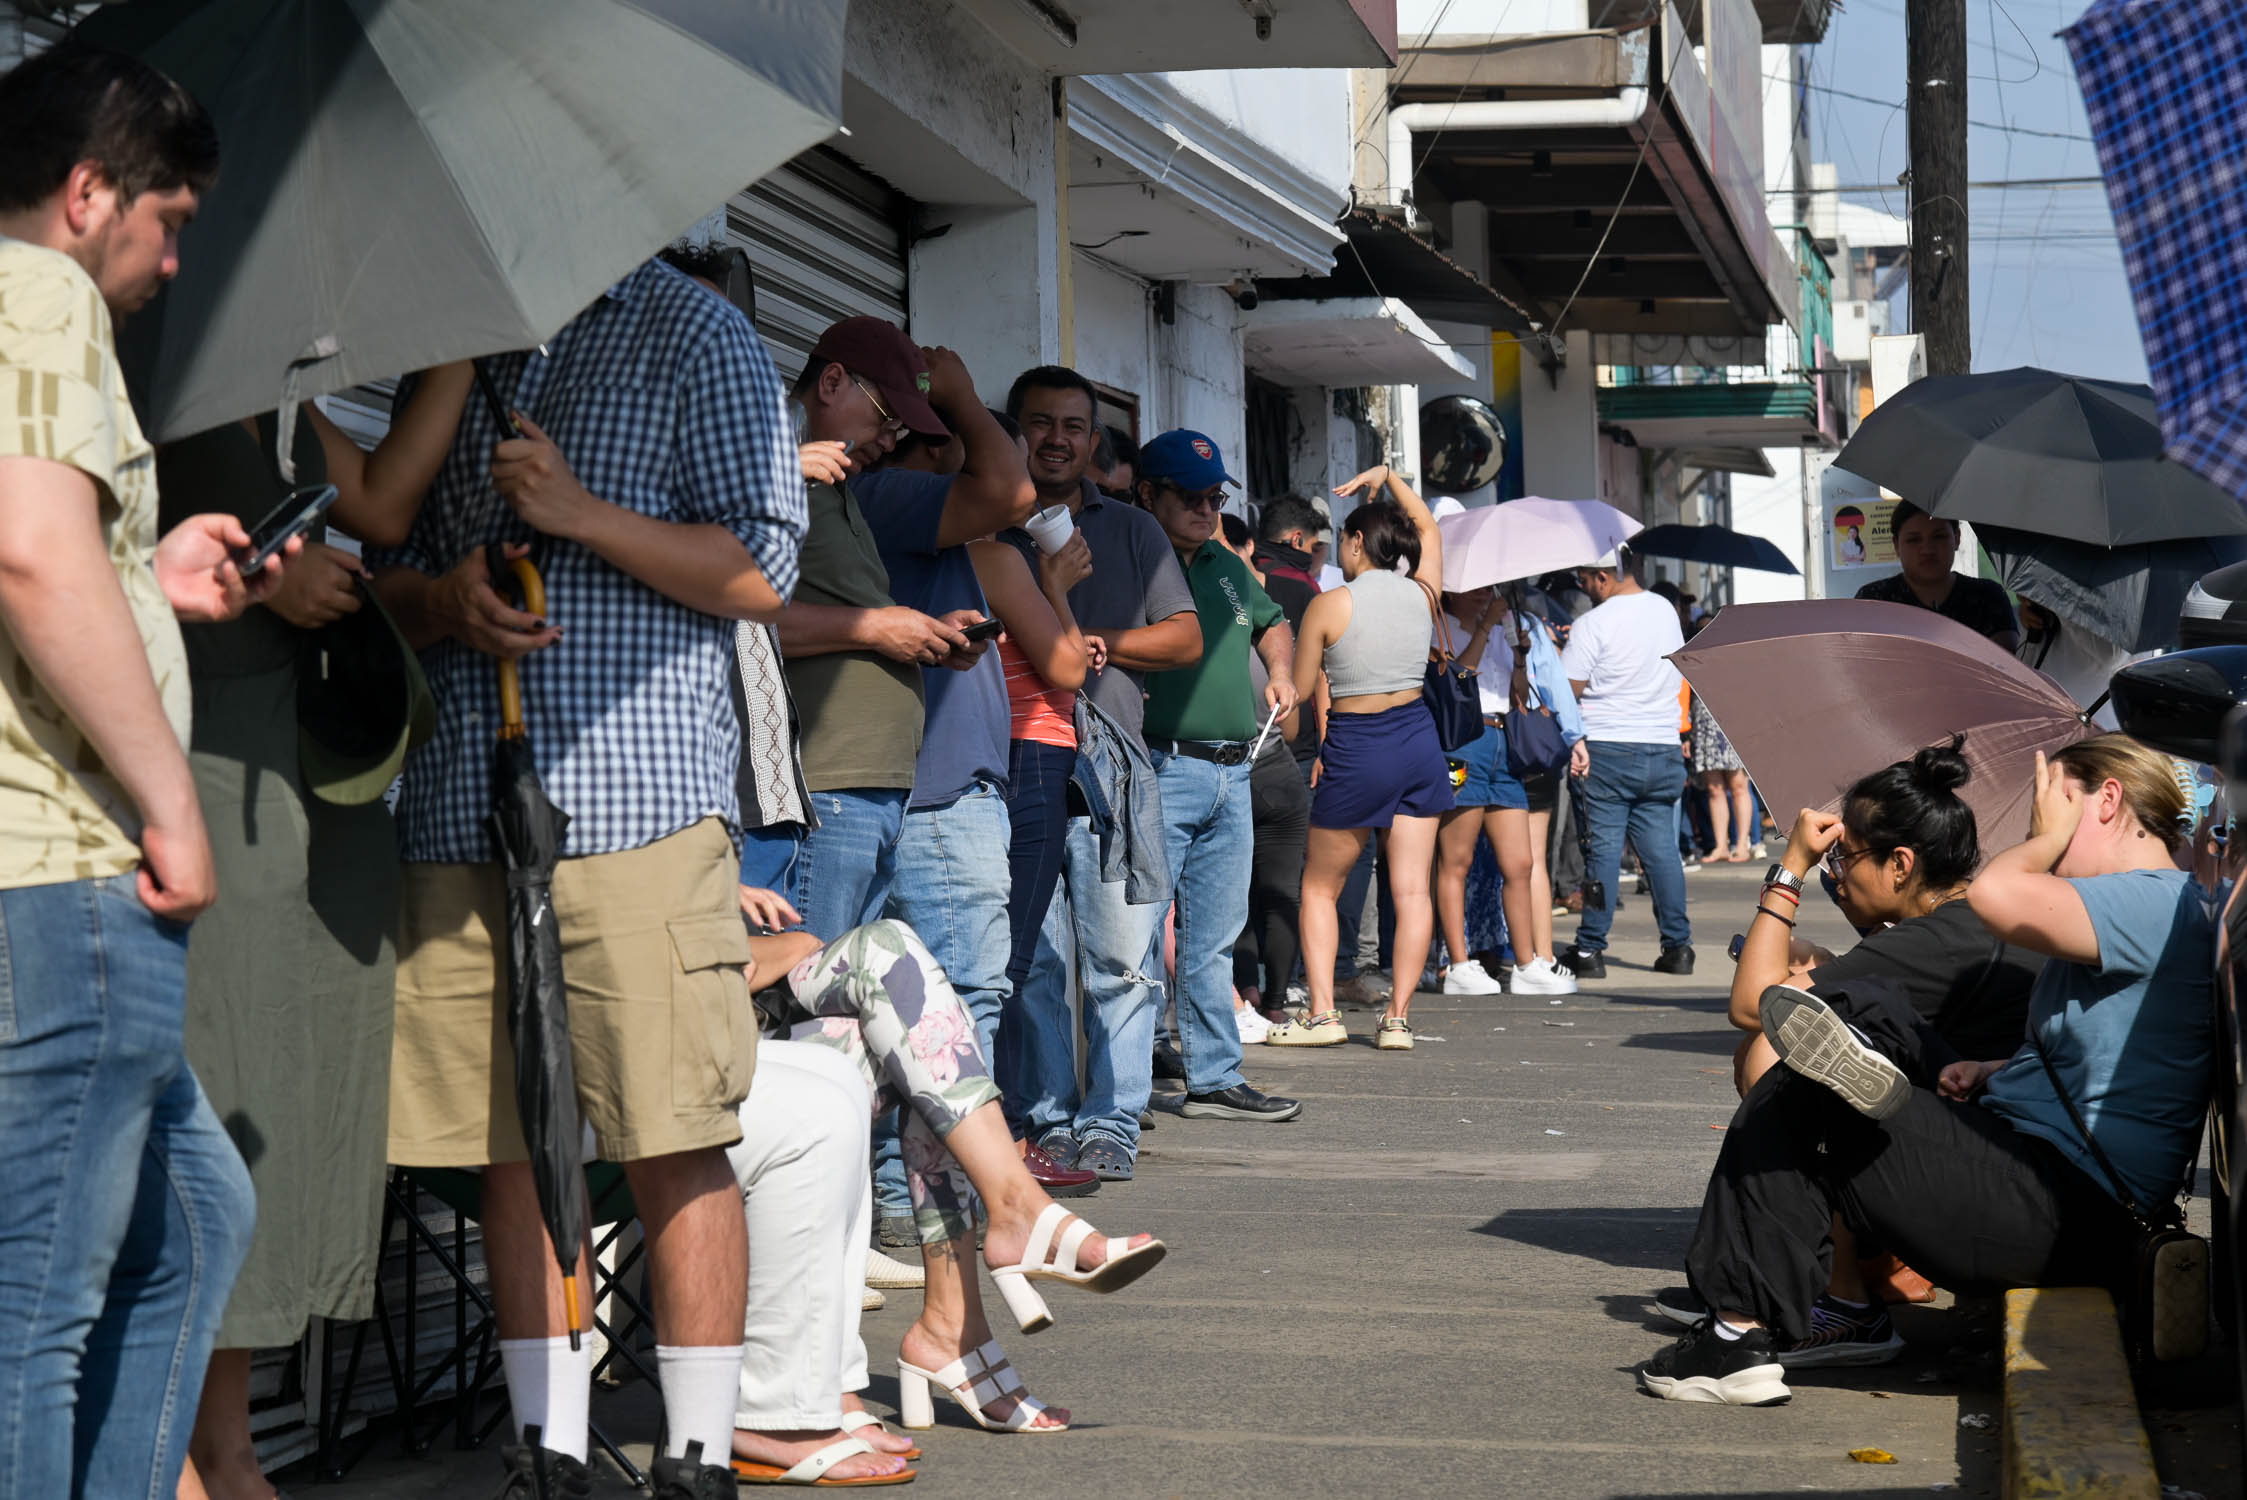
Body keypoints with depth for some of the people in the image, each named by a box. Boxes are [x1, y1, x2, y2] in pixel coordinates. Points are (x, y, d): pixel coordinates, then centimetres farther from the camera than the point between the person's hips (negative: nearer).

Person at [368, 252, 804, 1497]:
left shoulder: (690, 332, 6)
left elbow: (763, 572, -1)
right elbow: (383, 565, 20)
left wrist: (582, 515, -12)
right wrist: (444, 600, -3)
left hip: (632, 798, -5)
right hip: (460, 803, 5)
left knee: (674, 1146, -6)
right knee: (506, 1143, 6)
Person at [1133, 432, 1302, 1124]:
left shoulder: (1227, 566, 19)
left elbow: (1272, 622, 37)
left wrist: (1280, 669, 19)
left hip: (1233, 774, 7)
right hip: (1162, 771, -7)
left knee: (1214, 941, 11)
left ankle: (1215, 1078, 18)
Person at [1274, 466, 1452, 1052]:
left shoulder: (1329, 606, -10)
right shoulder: (1422, 593, 2)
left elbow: (1300, 691, -4)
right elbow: (1428, 528, 23)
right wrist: (1388, 476, 28)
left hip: (1355, 747, -4)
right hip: (1417, 735, 4)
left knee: (1319, 888, 11)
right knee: (1411, 889, 3)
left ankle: (1322, 1013, 4)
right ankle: (1398, 1018, 1)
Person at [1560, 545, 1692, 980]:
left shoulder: (1592, 623, -11)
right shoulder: (1665, 610, 10)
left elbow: (1568, 691, -11)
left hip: (1607, 750, -5)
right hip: (1663, 747, 5)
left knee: (1603, 849, -2)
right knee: (1661, 847, 9)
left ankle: (1591, 949, 1)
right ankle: (1678, 945, 9)